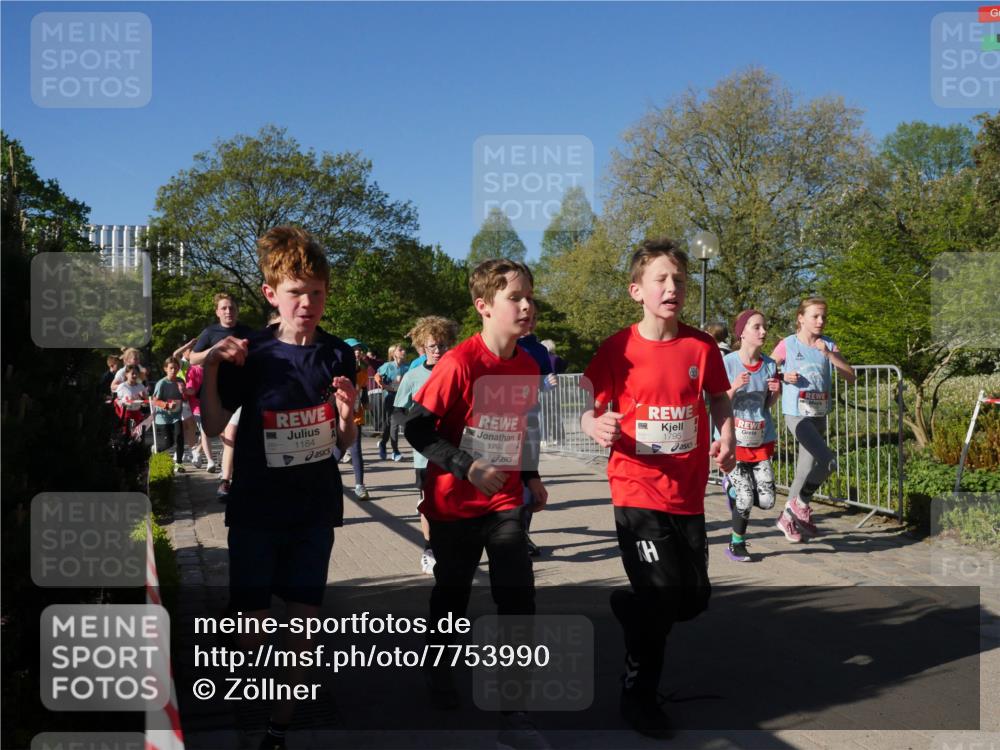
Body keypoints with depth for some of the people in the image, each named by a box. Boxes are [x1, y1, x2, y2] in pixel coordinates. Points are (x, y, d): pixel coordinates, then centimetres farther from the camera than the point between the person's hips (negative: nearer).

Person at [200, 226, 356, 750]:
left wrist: (347, 414, -19)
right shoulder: (250, 354, -8)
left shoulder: (338, 356, -2)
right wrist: (210, 368, -17)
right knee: (250, 619, 6)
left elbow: (343, 444, 3)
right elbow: (214, 428, -4)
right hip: (255, 508, -1)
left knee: (302, 617, 5)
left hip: (315, 509, 2)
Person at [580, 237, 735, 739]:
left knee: (693, 598, 10)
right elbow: (590, 413, -3)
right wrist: (598, 427, -26)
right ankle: (637, 694, 18)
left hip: (688, 494, 4)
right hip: (637, 491, -4)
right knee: (662, 596, -7)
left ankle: (629, 608, 44)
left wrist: (726, 438, -7)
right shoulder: (617, 349, -8)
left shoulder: (702, 347, -1)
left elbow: (720, 399, 12)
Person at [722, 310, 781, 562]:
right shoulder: (727, 363, -11)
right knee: (745, 499, -7)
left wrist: (776, 392, -9)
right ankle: (736, 544, 18)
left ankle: (734, 490, 31)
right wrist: (735, 387, -26)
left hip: (761, 440, 4)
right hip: (733, 439, -4)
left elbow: (768, 405, 12)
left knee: (766, 501, -1)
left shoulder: (769, 365, 2)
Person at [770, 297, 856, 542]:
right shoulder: (787, 345, -5)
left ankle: (790, 517, 26)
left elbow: (851, 376, -3)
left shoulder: (828, 345, 5)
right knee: (828, 461, -19)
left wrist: (829, 354, -14)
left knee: (807, 469, 11)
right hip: (796, 414, -5)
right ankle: (801, 504, 2)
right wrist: (783, 377, -15)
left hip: (819, 415, 5)